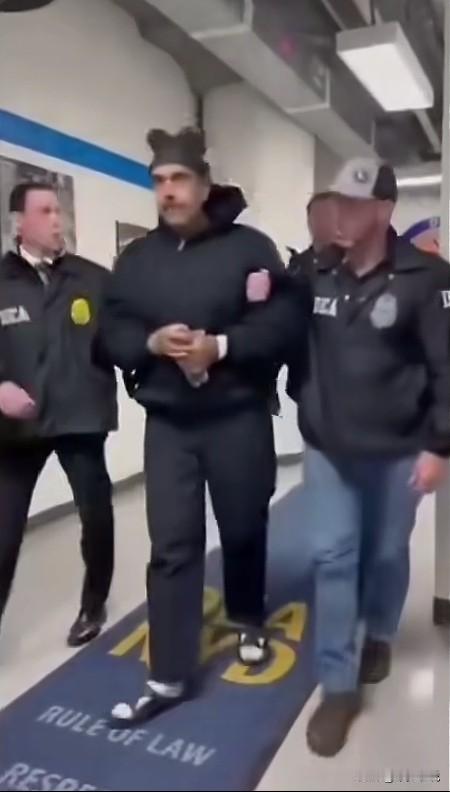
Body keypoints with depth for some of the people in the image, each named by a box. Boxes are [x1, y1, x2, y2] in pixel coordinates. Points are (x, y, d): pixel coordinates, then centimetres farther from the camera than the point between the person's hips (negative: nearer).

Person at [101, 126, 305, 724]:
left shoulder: (249, 247, -4)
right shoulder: (135, 259, 7)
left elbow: (284, 320, -10)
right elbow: (113, 333, 5)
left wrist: (221, 345, -22)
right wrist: (152, 343, -15)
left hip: (239, 419, -2)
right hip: (167, 425, 3)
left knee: (244, 531, 15)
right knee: (172, 547, 3)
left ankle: (248, 621, 44)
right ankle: (168, 679, 15)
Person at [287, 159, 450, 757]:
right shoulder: (311, 274, 0)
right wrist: (301, 404, -2)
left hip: (397, 450, -2)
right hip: (326, 447, 2)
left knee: (386, 553, 15)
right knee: (332, 558, 3)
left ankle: (379, 635, 44)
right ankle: (339, 686, 17)